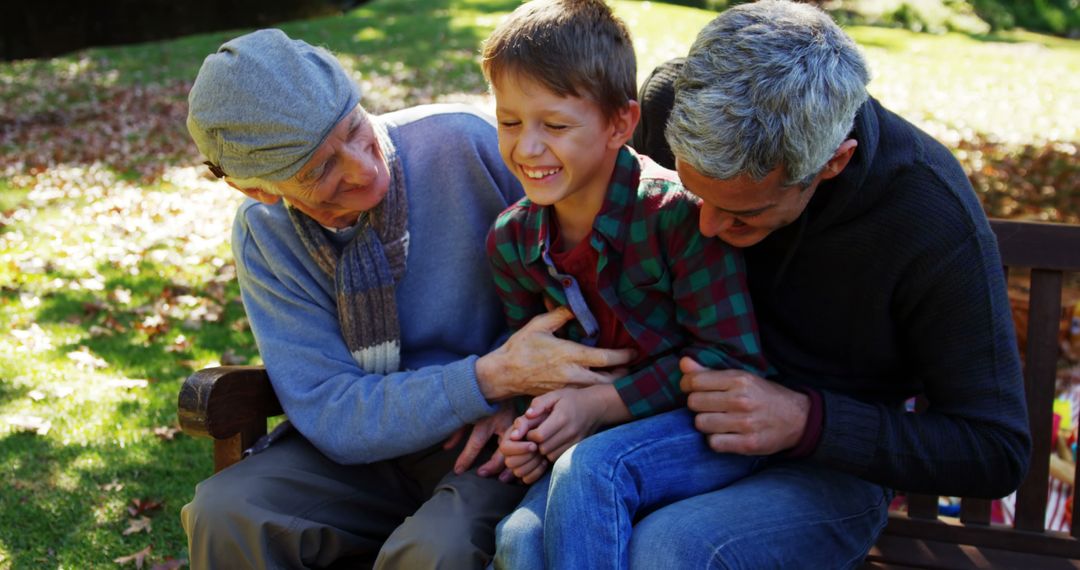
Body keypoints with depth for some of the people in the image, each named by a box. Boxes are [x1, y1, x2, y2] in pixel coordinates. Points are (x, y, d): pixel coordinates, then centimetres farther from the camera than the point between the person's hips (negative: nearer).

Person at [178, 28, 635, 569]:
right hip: (371, 446, 3)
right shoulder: (263, 236, -8)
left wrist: (513, 387, -19)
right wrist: (491, 379, -26)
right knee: (224, 514, -21)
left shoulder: (462, 144, -16)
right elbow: (331, 417, -13)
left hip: (492, 443, -2)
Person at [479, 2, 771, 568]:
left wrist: (601, 403, -19)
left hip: (706, 423, -4)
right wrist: (526, 430, -9)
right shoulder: (512, 240, 1)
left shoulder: (678, 213, -19)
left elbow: (733, 359, -17)